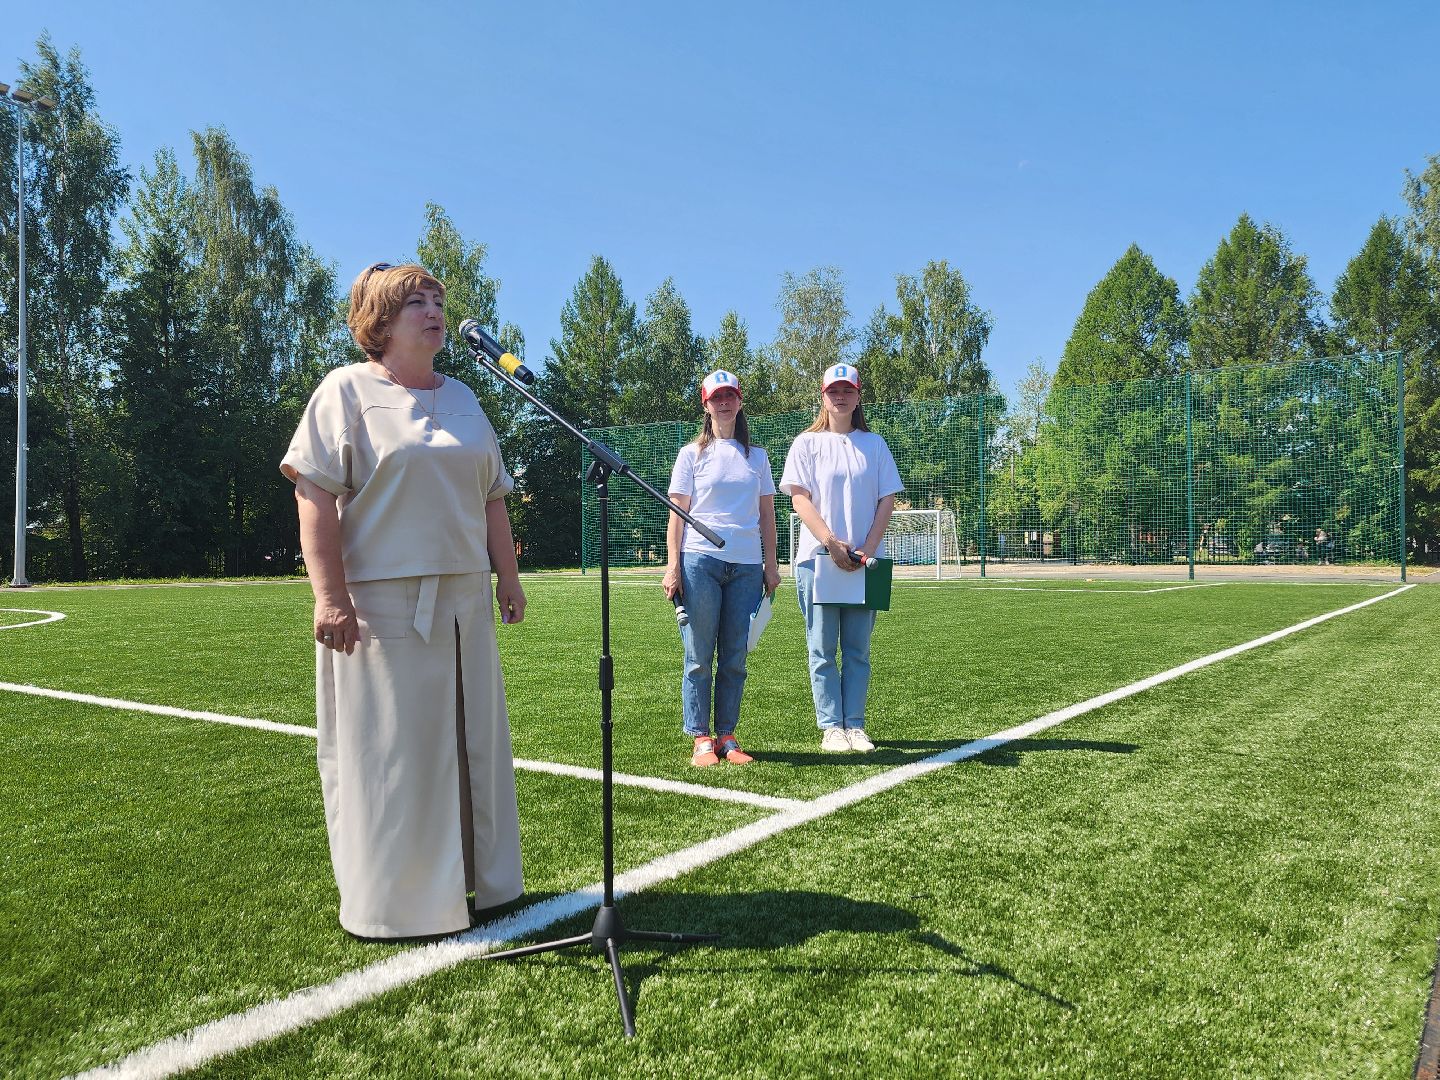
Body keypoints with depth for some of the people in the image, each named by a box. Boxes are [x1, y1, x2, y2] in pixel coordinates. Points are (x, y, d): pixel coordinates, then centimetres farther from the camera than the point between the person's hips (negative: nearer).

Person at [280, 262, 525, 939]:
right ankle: (392, 901, 15)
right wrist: (330, 595, -18)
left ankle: (473, 878, 27)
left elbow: (491, 498, 19)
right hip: (381, 602, -6)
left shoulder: (462, 398, 17)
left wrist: (508, 577, 15)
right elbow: (316, 496, -10)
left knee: (470, 740, 11)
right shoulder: (347, 390, -2)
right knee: (387, 749, 0)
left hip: (464, 600, 6)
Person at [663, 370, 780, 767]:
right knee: (699, 656, -2)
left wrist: (771, 564, 10)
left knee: (735, 658, 4)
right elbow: (677, 514, 3)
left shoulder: (756, 455, 16)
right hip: (700, 560, -3)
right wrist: (673, 565, -6)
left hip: (747, 565, 3)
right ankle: (700, 739, 5)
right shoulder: (693, 453, 8)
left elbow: (767, 514, 16)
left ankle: (727, 736, 12)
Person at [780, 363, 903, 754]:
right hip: (817, 558, -2)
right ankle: (831, 728, 5)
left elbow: (887, 500, 7)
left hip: (865, 560, 2)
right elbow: (800, 499, -2)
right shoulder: (807, 443, 6)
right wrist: (831, 542, -16)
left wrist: (868, 549, -7)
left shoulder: (874, 444, 13)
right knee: (823, 649, 0)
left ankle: (855, 726, 10)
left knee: (858, 649, 5)